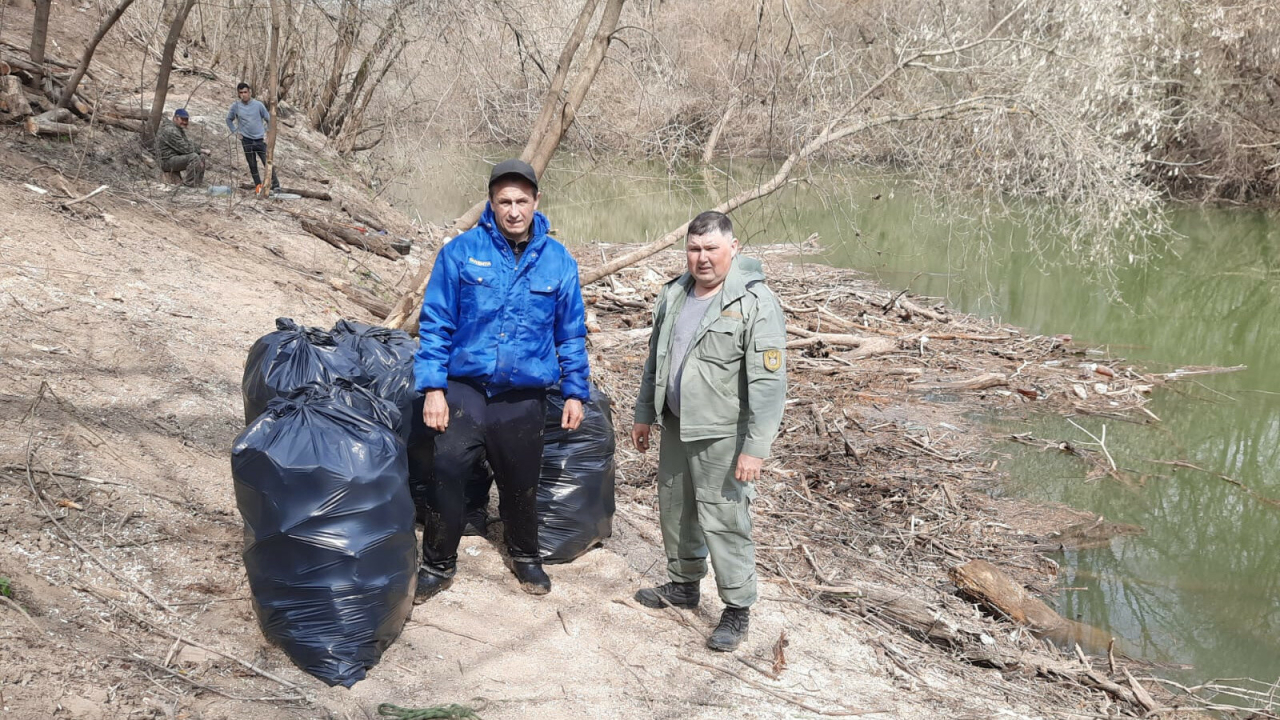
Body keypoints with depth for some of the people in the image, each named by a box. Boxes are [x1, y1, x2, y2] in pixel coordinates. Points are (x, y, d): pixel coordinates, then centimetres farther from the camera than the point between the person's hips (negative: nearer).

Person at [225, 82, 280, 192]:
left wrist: (267, 133, 2)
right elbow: (229, 120, 15)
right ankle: (258, 185, 15)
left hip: (260, 139, -1)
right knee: (252, 165, 5)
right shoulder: (235, 106, 0)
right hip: (246, 140, 1)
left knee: (268, 163, -8)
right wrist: (235, 132, 6)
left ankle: (275, 186, -4)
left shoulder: (258, 105, -3)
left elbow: (269, 119, 7)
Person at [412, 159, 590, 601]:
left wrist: (575, 391, 6)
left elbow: (571, 334, 8)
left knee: (521, 483, 16)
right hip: (465, 389, -1)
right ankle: (437, 565, 21)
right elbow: (435, 323, -3)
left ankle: (525, 555, 40)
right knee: (447, 477, -2)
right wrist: (432, 387, -8)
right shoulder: (461, 252, -5)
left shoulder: (558, 262, 0)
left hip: (524, 396, 2)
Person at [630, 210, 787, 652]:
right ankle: (683, 585, 39)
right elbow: (655, 360, 18)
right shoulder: (673, 295, 7)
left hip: (720, 435, -7)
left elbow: (768, 382, -19)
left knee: (723, 521, -2)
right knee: (675, 509, 19)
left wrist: (755, 448, -22)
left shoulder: (755, 303, -16)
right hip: (675, 425, 7)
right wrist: (644, 414, 18)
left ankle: (737, 610, 15)